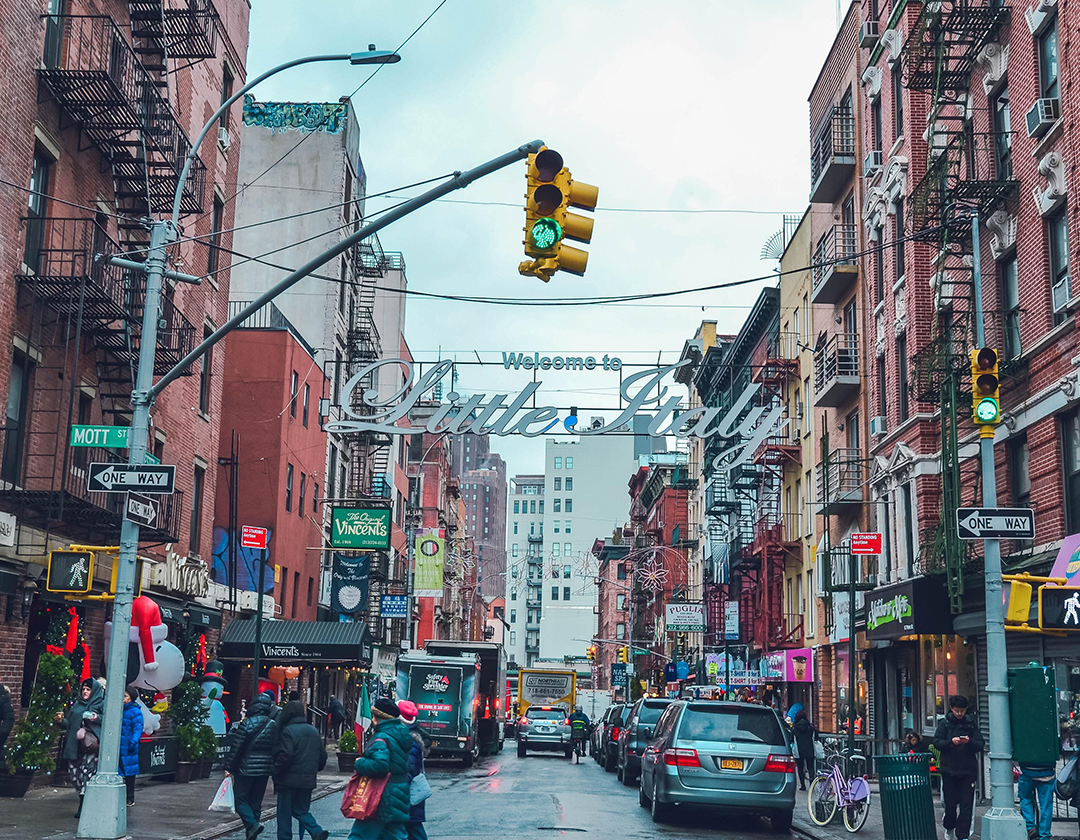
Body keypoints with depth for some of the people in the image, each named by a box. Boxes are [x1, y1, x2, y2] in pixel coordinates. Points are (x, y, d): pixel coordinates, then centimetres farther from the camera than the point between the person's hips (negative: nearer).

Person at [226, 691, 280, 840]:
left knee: (240, 798, 4)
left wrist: (229, 768, -4)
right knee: (255, 802, 12)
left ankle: (252, 824, -17)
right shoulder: (273, 725, 2)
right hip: (264, 770, 5)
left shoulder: (246, 724, -13)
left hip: (246, 769, -5)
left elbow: (236, 748, -11)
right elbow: (276, 748, 8)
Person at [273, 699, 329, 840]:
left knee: (284, 813, 7)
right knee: (301, 810, 15)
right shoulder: (314, 731, 10)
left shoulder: (288, 731, -12)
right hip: (308, 780, 6)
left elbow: (286, 756, -21)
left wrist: (276, 772, -8)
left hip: (289, 780, -6)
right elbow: (322, 756, 14)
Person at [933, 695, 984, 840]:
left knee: (966, 804, -3)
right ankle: (949, 828, 29)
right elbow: (936, 742, -1)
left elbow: (980, 745, 4)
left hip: (968, 770, 1)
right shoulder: (945, 723, 3)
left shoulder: (971, 724, 6)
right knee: (950, 802, 5)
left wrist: (969, 742, -16)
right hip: (949, 770, -1)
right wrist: (951, 742, -18)